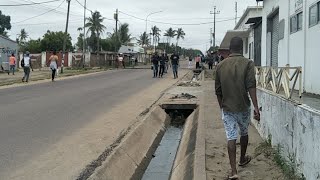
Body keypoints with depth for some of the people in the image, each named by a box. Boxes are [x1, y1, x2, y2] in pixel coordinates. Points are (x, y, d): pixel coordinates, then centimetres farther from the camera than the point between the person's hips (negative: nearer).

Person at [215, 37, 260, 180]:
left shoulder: (221, 66, 2)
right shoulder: (247, 64, -7)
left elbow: (218, 91, 7)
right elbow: (251, 86, -18)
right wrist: (256, 107, -19)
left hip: (227, 108, 1)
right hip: (243, 107, -1)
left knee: (231, 137, 0)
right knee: (244, 133, 21)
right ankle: (242, 159, 42)